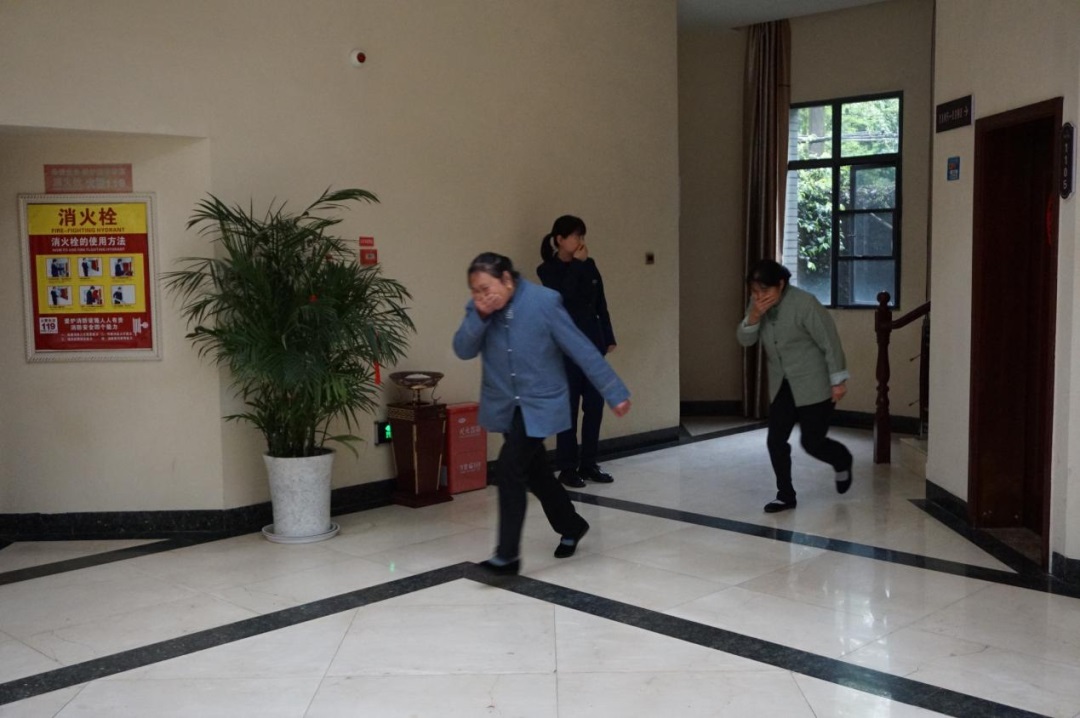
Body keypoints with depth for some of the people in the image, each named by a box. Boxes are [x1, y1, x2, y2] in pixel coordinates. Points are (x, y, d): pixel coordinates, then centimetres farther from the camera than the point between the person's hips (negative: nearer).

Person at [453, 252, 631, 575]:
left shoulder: (544, 301, -17)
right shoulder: (478, 308, -4)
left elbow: (581, 348, -14)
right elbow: (463, 350, -10)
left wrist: (614, 393, -13)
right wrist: (480, 316, -26)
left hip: (540, 403, -6)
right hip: (504, 405, 6)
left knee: (509, 466, -19)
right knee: (535, 473, 17)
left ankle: (508, 555, -9)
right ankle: (572, 526, 41)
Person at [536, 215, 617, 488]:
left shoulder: (589, 266, 9)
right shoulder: (548, 270, -5)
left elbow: (601, 304, 13)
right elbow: (564, 294, -24)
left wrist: (609, 338, 9)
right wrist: (576, 263, -16)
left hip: (592, 343, 5)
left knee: (595, 406, 6)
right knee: (569, 407, -1)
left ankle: (588, 464, 17)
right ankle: (567, 468, 8)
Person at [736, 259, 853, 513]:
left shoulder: (805, 303, -22)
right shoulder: (758, 303, -2)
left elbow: (830, 342, -16)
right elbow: (744, 340, -3)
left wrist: (838, 381, -13)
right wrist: (754, 316, -23)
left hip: (813, 384, -6)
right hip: (782, 386, 6)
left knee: (812, 442, -1)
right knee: (775, 441, -1)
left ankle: (842, 461, 33)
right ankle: (785, 495, 14)